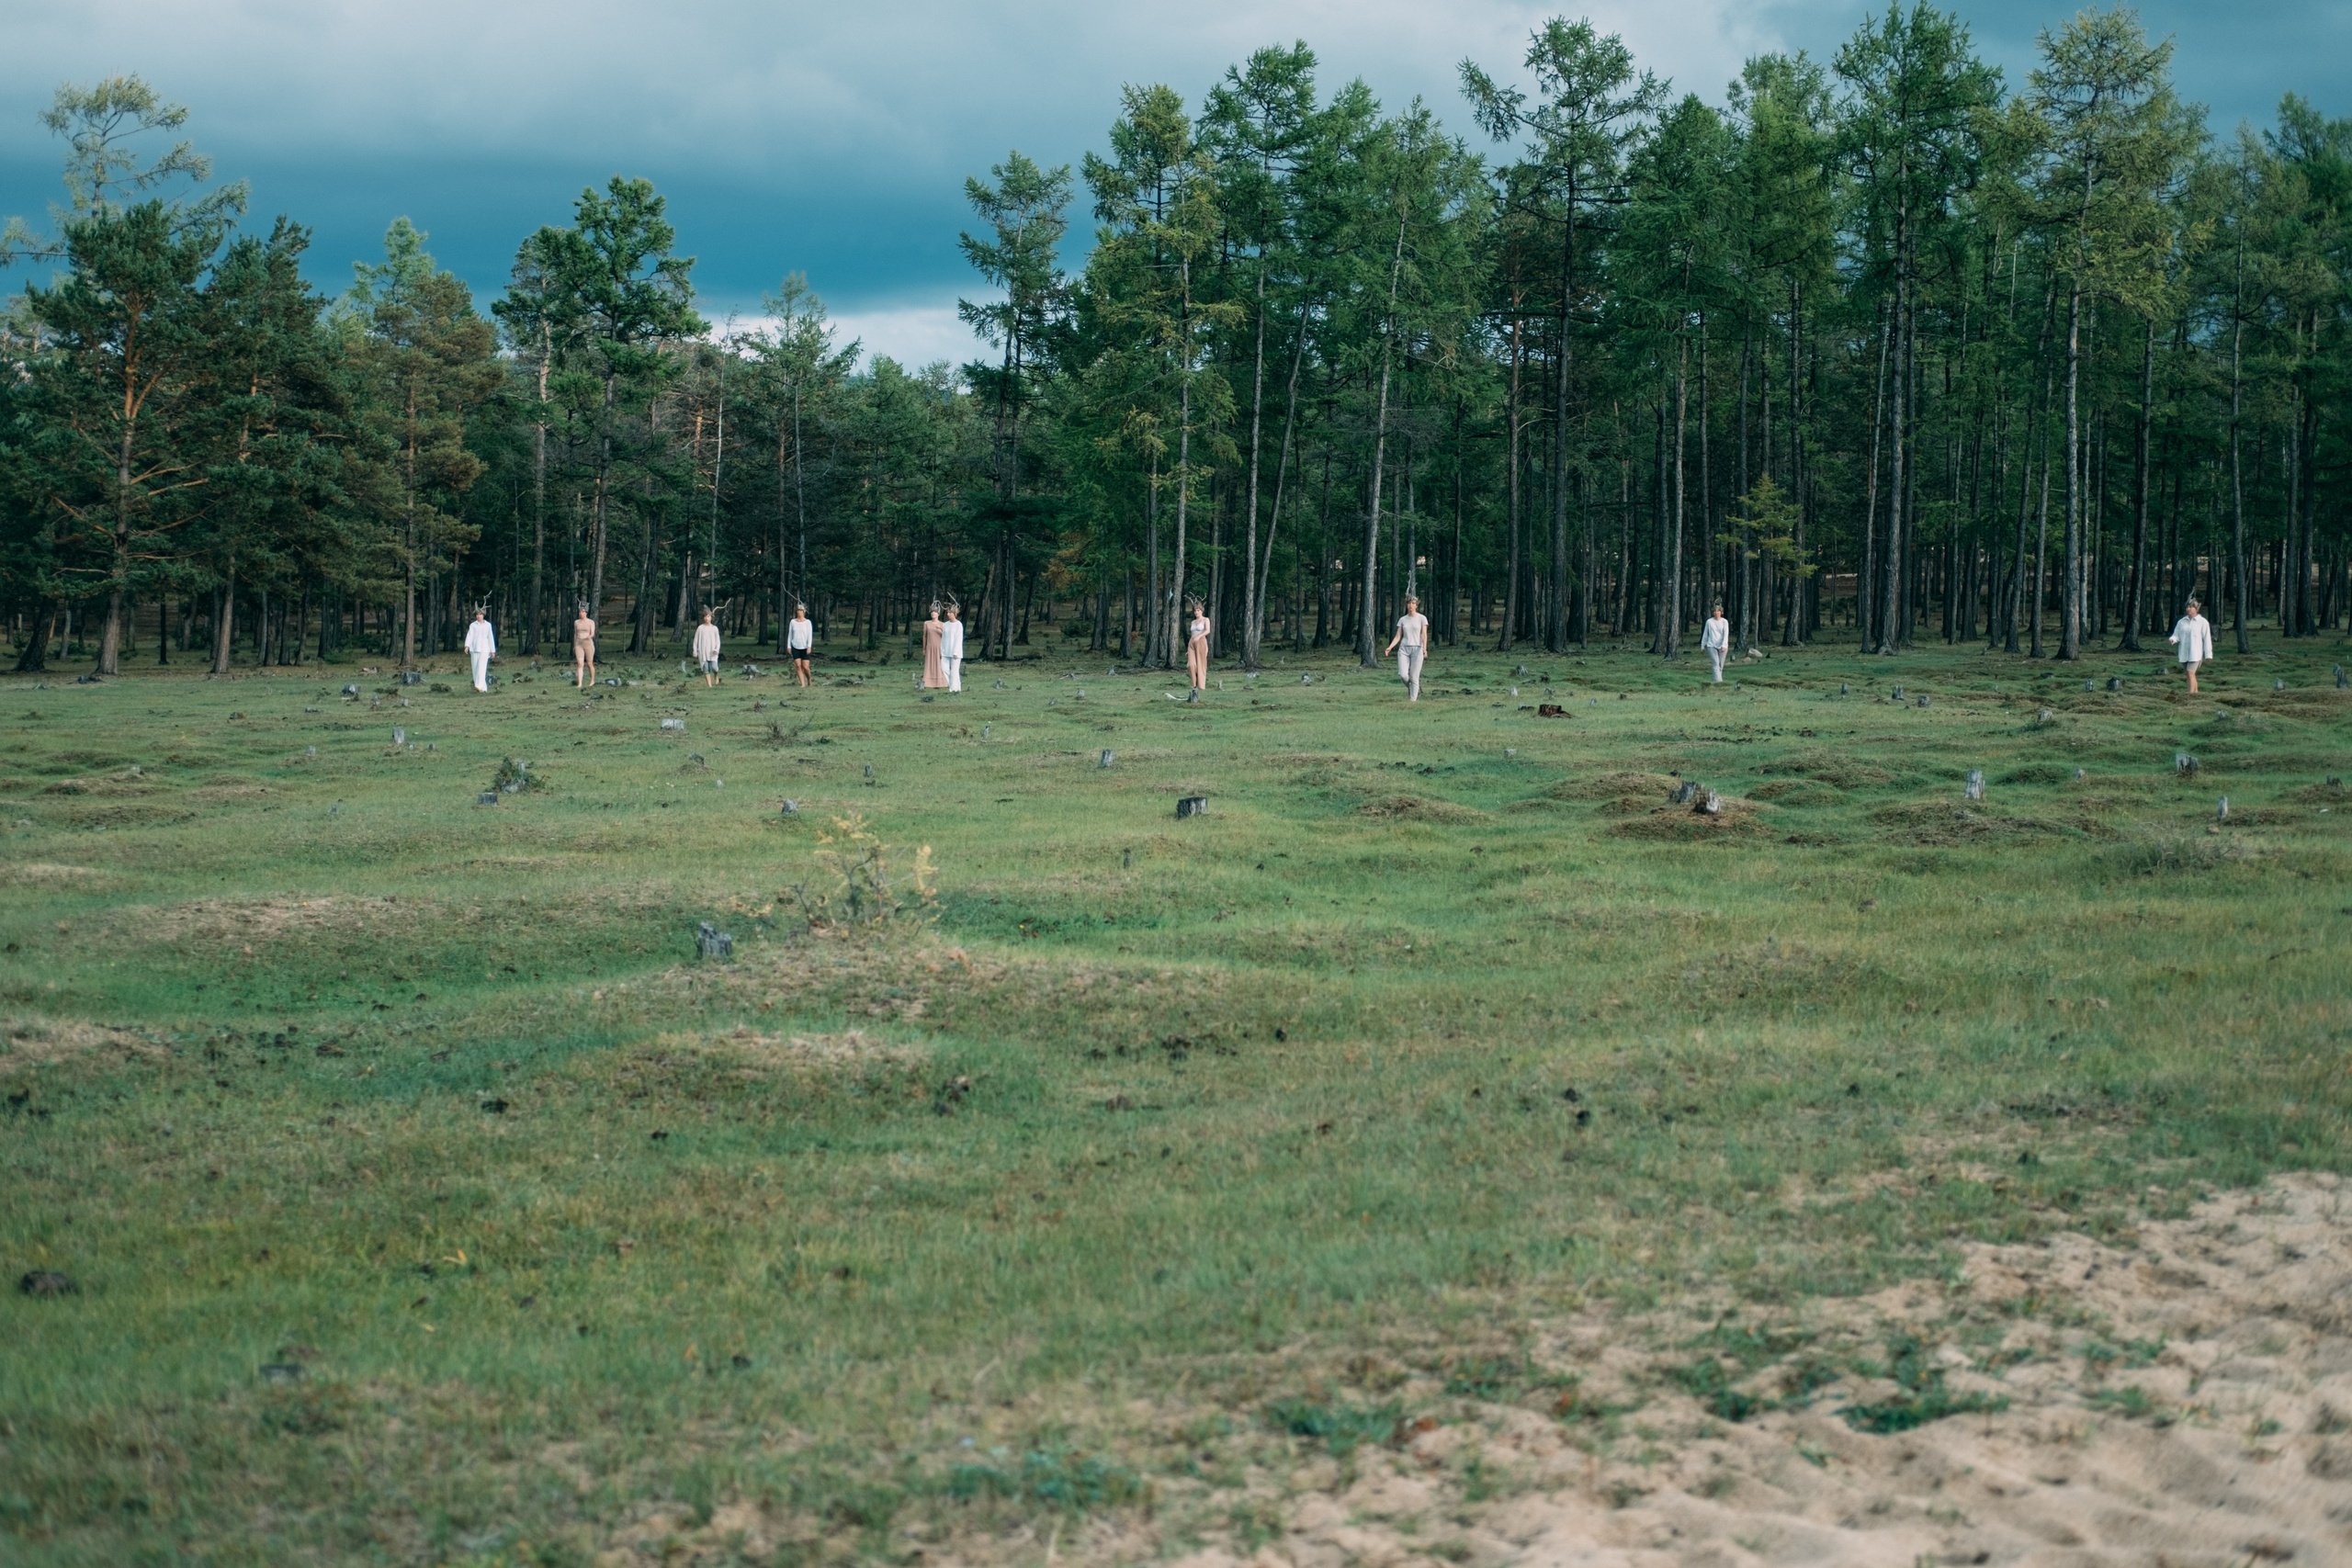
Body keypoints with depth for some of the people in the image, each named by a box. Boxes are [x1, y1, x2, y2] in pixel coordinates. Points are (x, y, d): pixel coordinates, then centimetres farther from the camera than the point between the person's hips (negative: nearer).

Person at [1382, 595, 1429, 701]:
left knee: (1414, 677, -5)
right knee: (1403, 675, -12)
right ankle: (1411, 688, 18)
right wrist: (1390, 647, -5)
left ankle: (1413, 699, 4)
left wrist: (1424, 647, -23)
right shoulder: (1402, 620, 11)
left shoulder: (1422, 618, 2)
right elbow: (1398, 637, 9)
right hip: (1404, 649, 3)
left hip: (1417, 649, -3)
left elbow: (1424, 635, -7)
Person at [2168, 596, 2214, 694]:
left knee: (2190, 674, -16)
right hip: (2184, 653, 5)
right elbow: (2176, 635, 6)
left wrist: (2208, 655, -6)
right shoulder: (2181, 622, 8)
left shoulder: (2203, 622, -4)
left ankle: (2190, 694, -18)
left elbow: (2207, 639, -3)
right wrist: (2172, 639, -19)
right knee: (2192, 675, 14)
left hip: (2196, 653, -5)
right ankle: (2195, 693, 24)